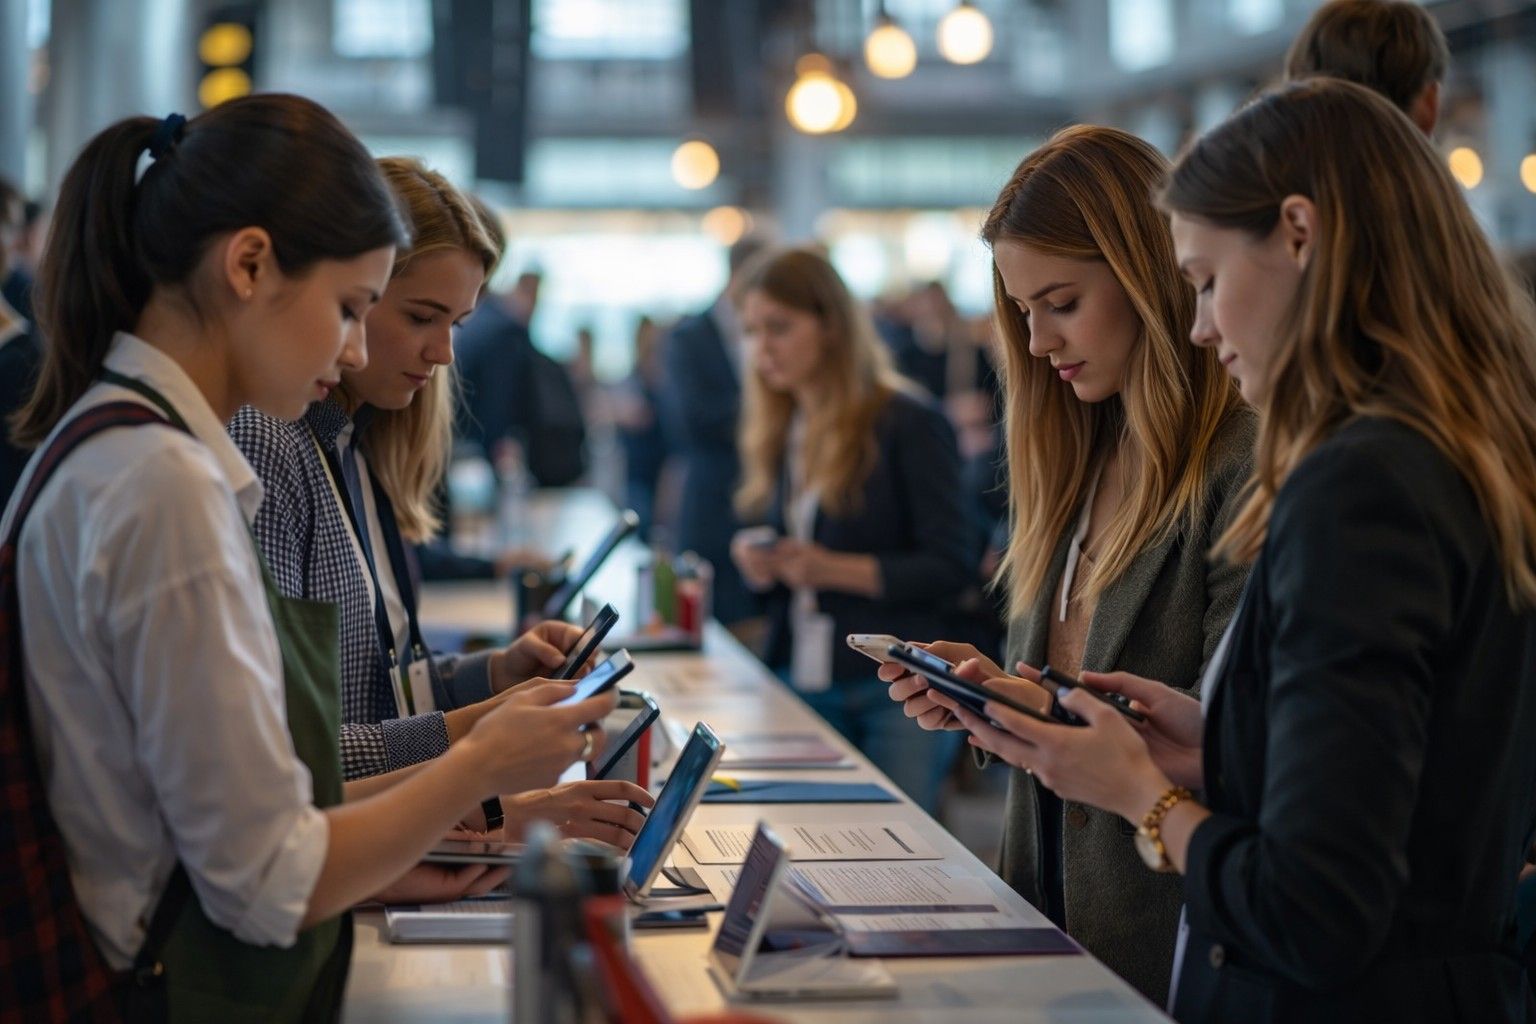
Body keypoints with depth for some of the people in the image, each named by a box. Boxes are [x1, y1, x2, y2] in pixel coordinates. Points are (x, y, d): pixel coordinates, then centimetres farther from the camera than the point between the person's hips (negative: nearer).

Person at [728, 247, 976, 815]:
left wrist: (835, 569, -20)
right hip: (800, 683, 6)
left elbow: (951, 565, -11)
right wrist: (758, 564, -2)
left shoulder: (908, 421, -7)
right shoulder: (778, 431, 12)